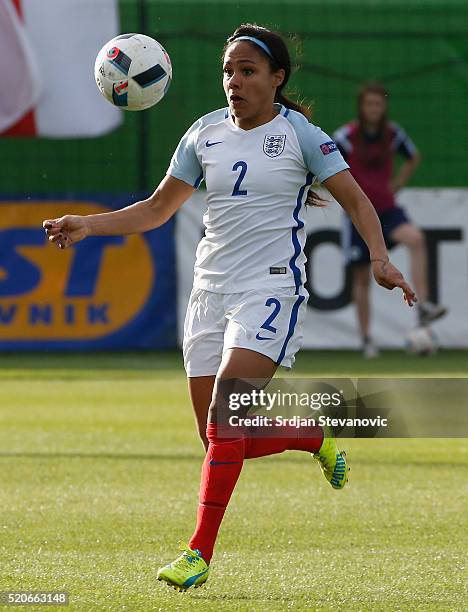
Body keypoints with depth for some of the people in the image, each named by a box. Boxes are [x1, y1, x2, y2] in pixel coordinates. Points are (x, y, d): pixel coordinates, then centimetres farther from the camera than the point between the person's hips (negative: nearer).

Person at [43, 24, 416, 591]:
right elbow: (155, 209, 16)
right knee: (222, 437, 3)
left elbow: (355, 200, 0)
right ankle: (314, 437, 31)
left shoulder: (299, 133, -3)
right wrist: (88, 226, 4)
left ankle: (200, 550, -20)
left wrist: (380, 259, -17)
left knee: (225, 409, -21)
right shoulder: (205, 134, 9)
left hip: (270, 289, -6)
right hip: (211, 289, 6)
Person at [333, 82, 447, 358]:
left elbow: (414, 158, 18)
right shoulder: (347, 136, -11)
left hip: (387, 208, 2)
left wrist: (396, 185, 8)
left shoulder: (393, 133, -1)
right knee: (362, 278, 3)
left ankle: (424, 306, -30)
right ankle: (366, 339, 14)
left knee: (416, 239, -29)